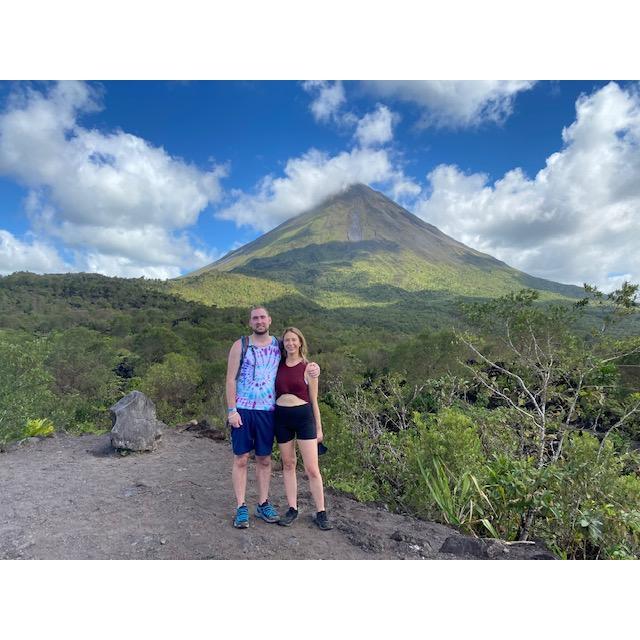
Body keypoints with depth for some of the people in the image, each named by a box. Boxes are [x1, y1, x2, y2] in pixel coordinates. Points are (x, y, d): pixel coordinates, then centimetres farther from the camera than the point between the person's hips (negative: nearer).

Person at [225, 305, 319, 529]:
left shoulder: (279, 346, 6)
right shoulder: (240, 346, -1)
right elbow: (231, 379, -3)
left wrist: (313, 367, -4)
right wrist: (231, 410, -11)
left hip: (267, 410, 3)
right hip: (243, 410, -2)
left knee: (264, 459, 11)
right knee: (241, 459, 3)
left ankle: (263, 504, 25)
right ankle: (241, 507, 15)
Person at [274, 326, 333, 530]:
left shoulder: (308, 368, -3)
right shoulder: (278, 365, 5)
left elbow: (314, 400, 2)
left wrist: (318, 428, 4)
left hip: (304, 416, -3)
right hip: (281, 416, 3)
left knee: (312, 468, -1)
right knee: (288, 464, 12)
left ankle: (321, 513, 11)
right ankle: (292, 509, 25)